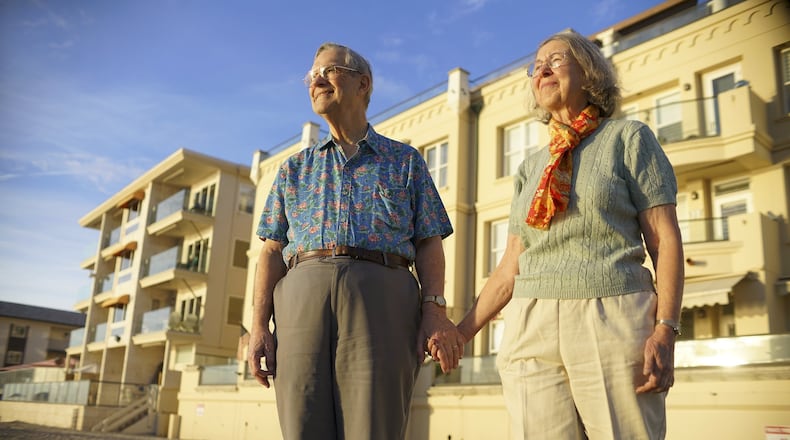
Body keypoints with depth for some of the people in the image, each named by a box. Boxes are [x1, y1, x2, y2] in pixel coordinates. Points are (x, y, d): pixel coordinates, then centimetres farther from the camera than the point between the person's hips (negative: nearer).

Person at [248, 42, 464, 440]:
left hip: (383, 298, -2)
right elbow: (272, 251, 16)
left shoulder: (405, 160, 18)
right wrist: (259, 326, 2)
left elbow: (429, 244, 9)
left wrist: (435, 312, -7)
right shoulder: (295, 167, 24)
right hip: (301, 298, 3)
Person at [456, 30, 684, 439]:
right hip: (532, 329, 4)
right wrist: (459, 333, 8)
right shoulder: (530, 167, 18)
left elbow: (664, 238, -2)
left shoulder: (628, 138, 6)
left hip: (613, 325, -3)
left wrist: (665, 330, -14)